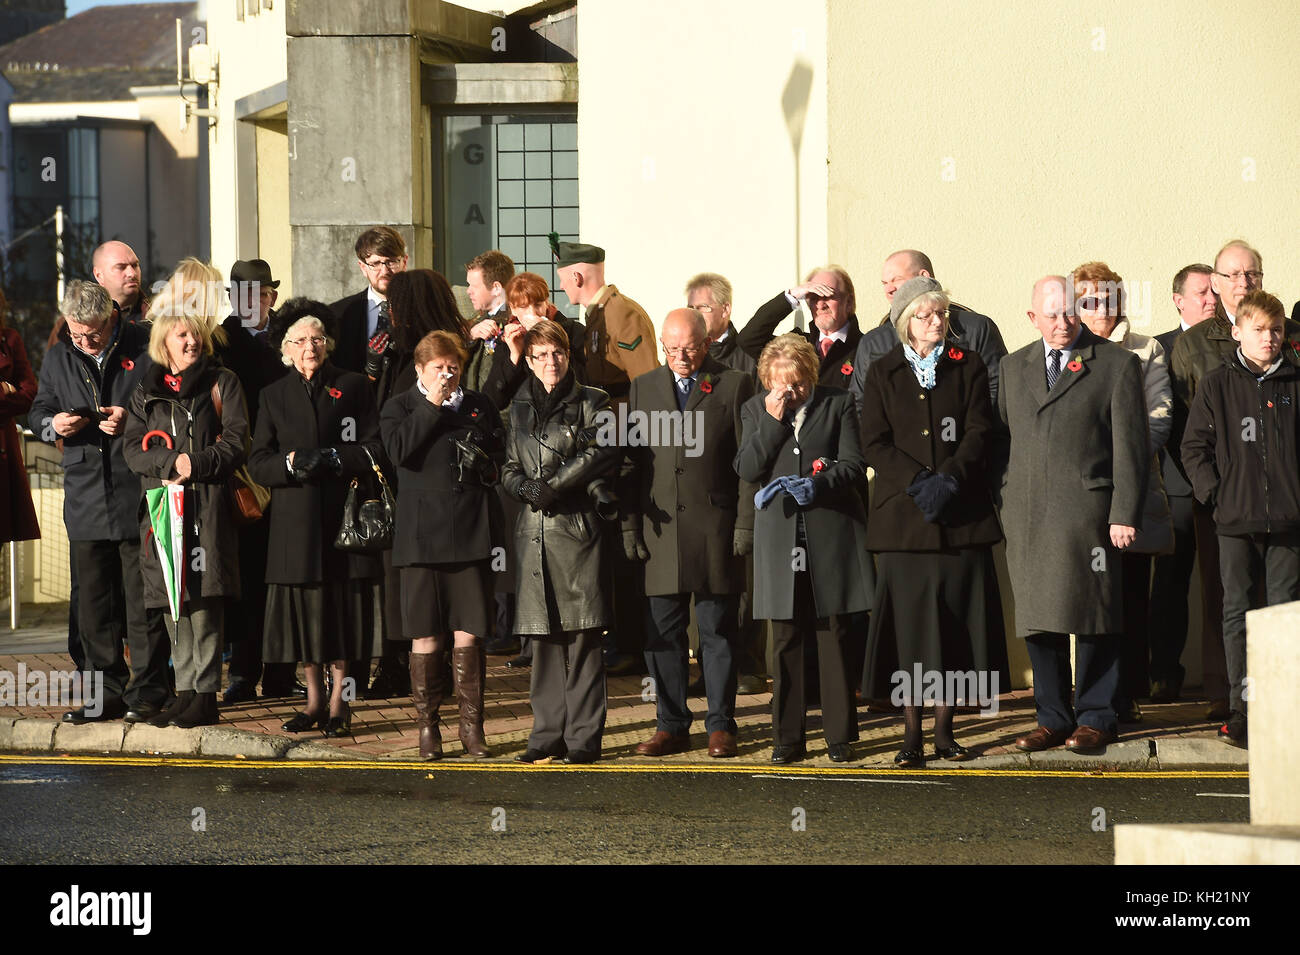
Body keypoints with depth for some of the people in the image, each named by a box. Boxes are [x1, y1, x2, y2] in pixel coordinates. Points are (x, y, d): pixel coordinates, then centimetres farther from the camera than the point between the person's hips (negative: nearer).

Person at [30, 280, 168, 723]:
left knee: (142, 599, -2)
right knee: (93, 603, 8)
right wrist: (53, 424, -4)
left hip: (138, 495, -5)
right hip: (86, 499, 5)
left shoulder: (145, 347, -3)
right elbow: (38, 412, 18)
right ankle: (106, 691, 15)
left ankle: (147, 692, 5)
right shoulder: (58, 358, 11)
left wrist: (132, 420, -17)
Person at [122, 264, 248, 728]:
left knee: (203, 601, -11)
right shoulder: (148, 389, 17)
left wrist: (196, 463, -14)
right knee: (173, 603, 4)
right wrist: (171, 463, -10)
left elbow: (235, 445, -2)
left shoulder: (222, 383, 7)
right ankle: (185, 692, 10)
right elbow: (133, 447, 7)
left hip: (208, 507, -4)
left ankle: (205, 694, -9)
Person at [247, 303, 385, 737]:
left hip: (345, 517, -1)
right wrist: (291, 461, -14)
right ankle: (314, 698, 15)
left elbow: (376, 452, 0)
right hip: (296, 519, 2)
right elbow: (257, 464, 5)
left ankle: (339, 700, 9)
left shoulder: (355, 387, 7)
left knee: (344, 608, -1)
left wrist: (333, 459, -14)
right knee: (303, 610, 3)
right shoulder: (274, 396, 12)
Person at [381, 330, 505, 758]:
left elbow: (502, 454, 23)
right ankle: (427, 725, 7)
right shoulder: (400, 407, 6)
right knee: (426, 633, 0)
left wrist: (487, 463, 4)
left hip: (471, 532, 2)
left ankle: (471, 724, 7)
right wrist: (431, 405, -11)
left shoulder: (479, 406, 15)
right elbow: (400, 450, -13)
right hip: (422, 534, -2)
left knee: (468, 631, 1)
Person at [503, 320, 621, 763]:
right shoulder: (520, 408, 19)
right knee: (543, 636, 5)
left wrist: (552, 485, -11)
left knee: (582, 636, -7)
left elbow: (604, 452, -10)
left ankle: (583, 737, -5)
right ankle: (549, 732, 10)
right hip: (534, 530, 4)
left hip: (577, 527, -4)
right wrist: (528, 488, -5)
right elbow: (509, 469, 17)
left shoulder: (592, 402, 4)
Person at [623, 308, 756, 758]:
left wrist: (746, 523, -6)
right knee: (662, 633, 4)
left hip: (716, 528, -3)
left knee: (718, 632, 2)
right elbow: (631, 461, 12)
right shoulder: (643, 388, 13)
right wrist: (629, 525, 4)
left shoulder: (734, 385, 4)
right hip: (660, 530, 3)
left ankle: (721, 726, 9)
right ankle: (671, 725, 11)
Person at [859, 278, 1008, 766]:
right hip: (903, 516, -1)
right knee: (909, 620, -3)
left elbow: (979, 432, 1)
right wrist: (918, 482, -12)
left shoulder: (968, 367, 10)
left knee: (955, 619, 0)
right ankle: (911, 734, 2)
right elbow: (874, 443, 1)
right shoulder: (882, 373, 9)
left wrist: (949, 478, -14)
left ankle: (945, 729, 8)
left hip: (963, 512, 1)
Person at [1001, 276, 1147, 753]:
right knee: (1037, 619, 5)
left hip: (1086, 511, -4)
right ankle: (1053, 718, 13)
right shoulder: (1014, 367, 17)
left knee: (1091, 618, -2)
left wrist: (1124, 513, -8)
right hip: (1025, 515, 4)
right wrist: (1004, 502, 10)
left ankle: (1094, 718, 6)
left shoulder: (1117, 364, 2)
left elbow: (1130, 445, -2)